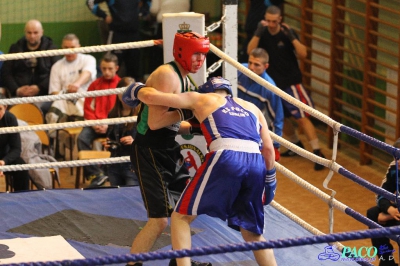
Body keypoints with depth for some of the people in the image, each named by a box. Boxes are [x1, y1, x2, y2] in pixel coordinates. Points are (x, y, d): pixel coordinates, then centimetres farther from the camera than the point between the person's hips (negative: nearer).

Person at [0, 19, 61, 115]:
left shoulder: (50, 48, 11)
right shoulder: (15, 48, 18)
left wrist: (39, 88, -11)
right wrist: (16, 90, -4)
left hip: (43, 94, -1)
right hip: (19, 95, 1)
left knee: (39, 107, -34)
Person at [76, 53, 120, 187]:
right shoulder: (95, 85, 14)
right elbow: (88, 108, 12)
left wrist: (109, 125, -13)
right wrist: (94, 123, -6)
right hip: (96, 124, 3)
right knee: (82, 138, -26)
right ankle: (95, 174, -26)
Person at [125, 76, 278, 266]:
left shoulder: (200, 98, 23)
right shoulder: (252, 108, 32)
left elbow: (151, 96, 19)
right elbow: (268, 148, 24)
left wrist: (136, 89, 40)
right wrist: (270, 178, 35)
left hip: (226, 159, -4)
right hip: (257, 164, 4)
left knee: (181, 216, 11)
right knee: (253, 233, 21)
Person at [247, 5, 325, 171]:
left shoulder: (287, 33, -11)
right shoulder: (263, 34, -2)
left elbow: (303, 54, -19)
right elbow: (250, 51, -17)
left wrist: (291, 37, -29)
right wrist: (258, 32, -28)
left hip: (291, 82, -5)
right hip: (273, 83, 5)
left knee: (301, 117, -12)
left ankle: (318, 153, -13)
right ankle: (296, 145, 37)